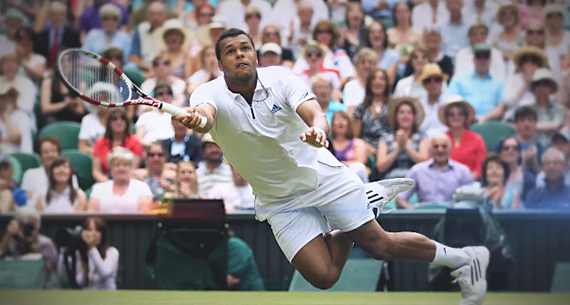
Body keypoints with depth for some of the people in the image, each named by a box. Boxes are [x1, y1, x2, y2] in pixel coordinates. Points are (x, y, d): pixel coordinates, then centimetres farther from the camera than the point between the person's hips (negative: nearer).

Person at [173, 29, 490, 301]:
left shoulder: (279, 78, -13)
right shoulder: (209, 93, -15)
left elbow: (316, 114, -28)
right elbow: (205, 115, -38)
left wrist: (317, 129, -53)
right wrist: (197, 119, -64)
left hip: (322, 175, -1)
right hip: (281, 201, 1)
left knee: (379, 245, -6)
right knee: (323, 276, -11)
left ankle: (461, 259, 19)